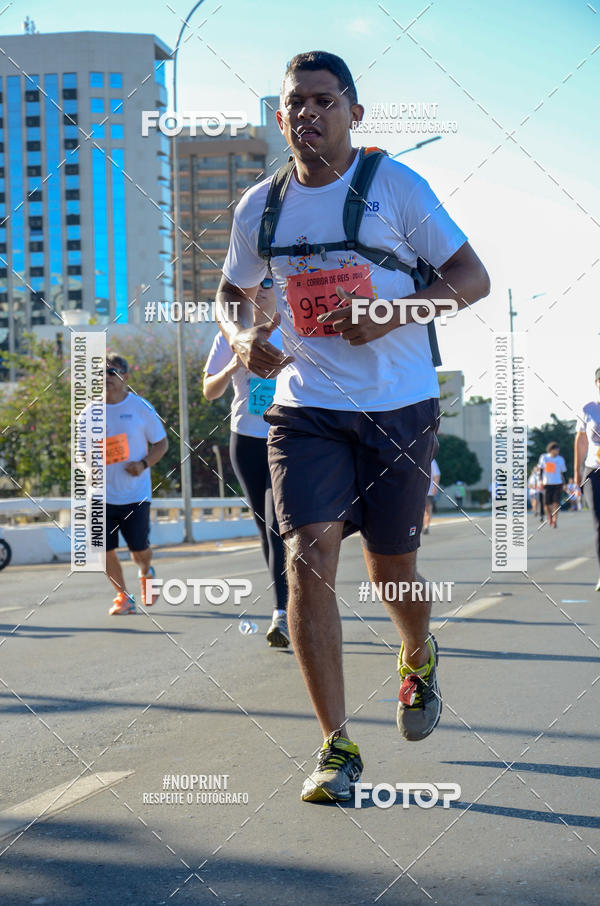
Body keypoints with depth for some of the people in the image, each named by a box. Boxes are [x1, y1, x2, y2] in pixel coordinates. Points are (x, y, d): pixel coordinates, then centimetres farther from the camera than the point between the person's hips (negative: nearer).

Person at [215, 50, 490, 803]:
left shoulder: (394, 185, -5)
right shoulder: (260, 206, 5)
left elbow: (472, 279, -4)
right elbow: (231, 292, 20)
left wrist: (394, 313, -21)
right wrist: (242, 336, -3)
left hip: (399, 408, -2)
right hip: (306, 407, 2)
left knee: (392, 569, 8)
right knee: (308, 558, -15)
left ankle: (419, 658, 45)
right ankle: (337, 747, -7)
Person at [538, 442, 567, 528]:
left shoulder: (560, 459, 1)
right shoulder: (544, 457, 3)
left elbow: (563, 472, 7)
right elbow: (541, 469, 9)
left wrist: (563, 484, 3)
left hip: (558, 483, -1)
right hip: (547, 484, 1)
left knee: (556, 503, -10)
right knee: (546, 503, 2)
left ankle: (554, 520, -4)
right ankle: (549, 517, 29)